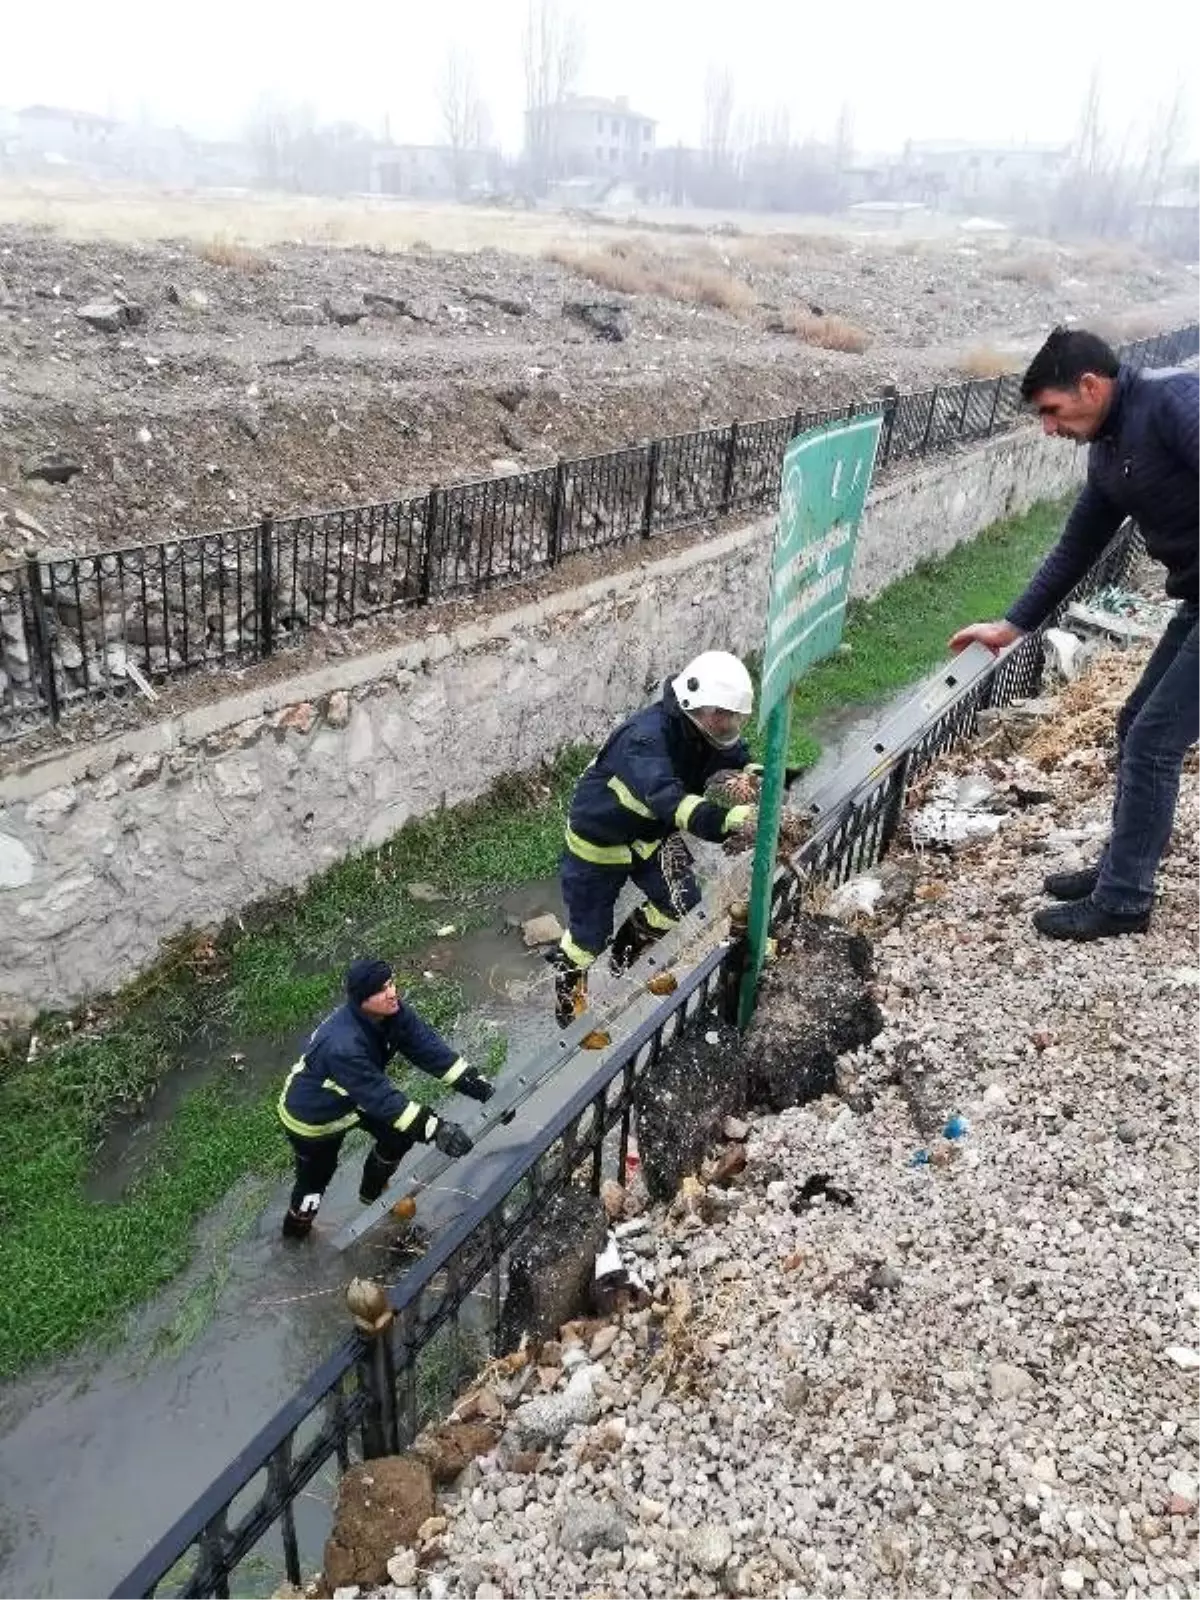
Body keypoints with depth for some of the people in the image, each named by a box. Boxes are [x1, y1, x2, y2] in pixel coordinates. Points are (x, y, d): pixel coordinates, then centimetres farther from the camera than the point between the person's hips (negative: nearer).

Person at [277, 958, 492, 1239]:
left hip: (351, 1097, 7)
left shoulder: (392, 1012, -22)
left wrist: (480, 1087, -25)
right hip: (312, 1116, -7)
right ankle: (296, 1228, 42)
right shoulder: (343, 1046, -43)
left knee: (399, 1136, 9)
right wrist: (434, 1128, -41)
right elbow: (382, 1097, -40)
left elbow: (429, 1047, -20)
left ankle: (372, 1191, 38)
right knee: (316, 1176, 10)